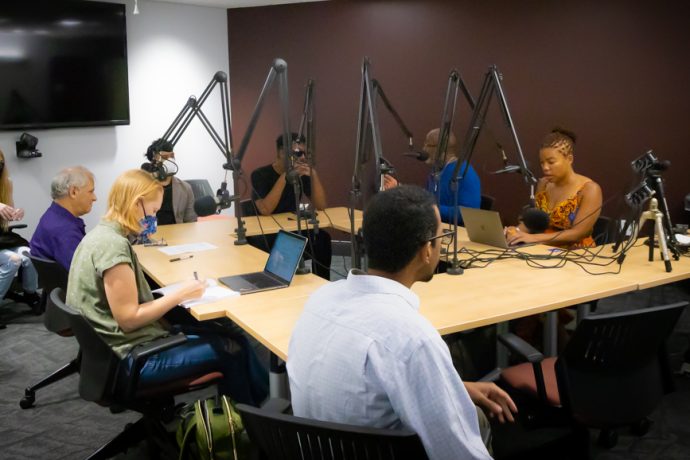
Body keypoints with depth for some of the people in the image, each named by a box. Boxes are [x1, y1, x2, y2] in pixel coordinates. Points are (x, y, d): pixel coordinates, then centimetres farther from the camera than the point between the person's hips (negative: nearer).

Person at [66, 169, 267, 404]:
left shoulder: (102, 234, 7)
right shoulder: (114, 246, -23)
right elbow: (129, 319, -22)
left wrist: (176, 293, 2)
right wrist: (180, 294, -14)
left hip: (124, 343, 9)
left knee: (234, 338, 7)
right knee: (231, 351, -1)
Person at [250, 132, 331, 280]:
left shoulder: (301, 175, 2)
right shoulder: (260, 174, -12)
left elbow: (320, 205, -7)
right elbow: (265, 210, -27)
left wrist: (313, 174, -19)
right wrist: (285, 177, -30)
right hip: (264, 233, -4)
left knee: (322, 238, -23)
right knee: (265, 244, -38)